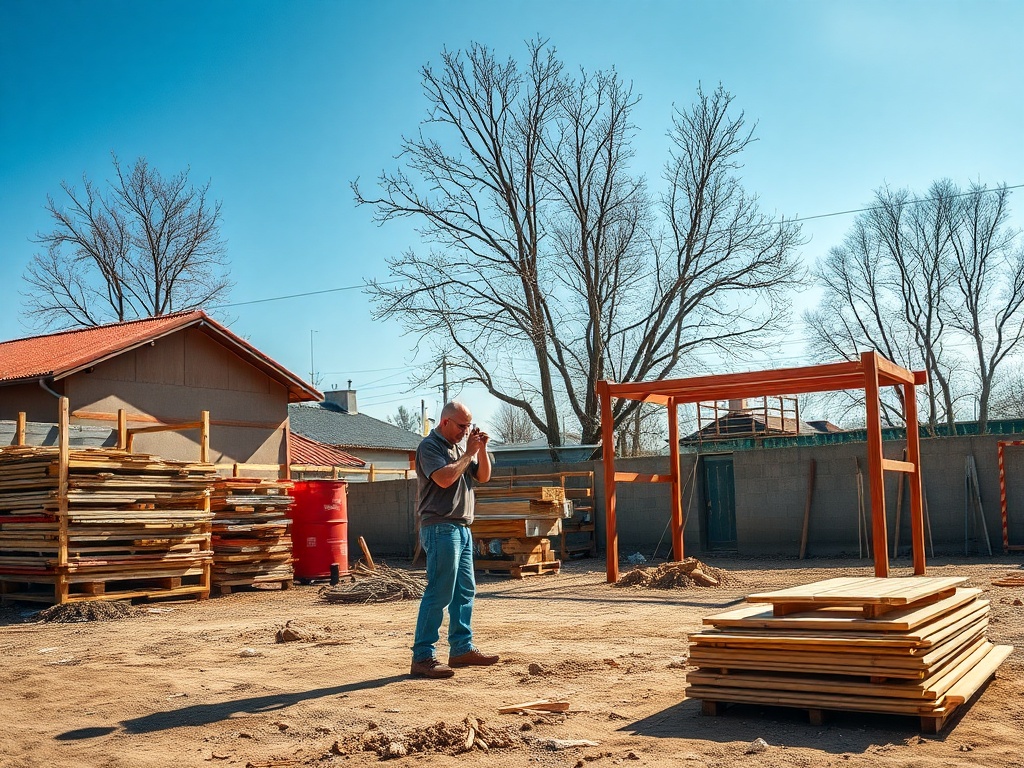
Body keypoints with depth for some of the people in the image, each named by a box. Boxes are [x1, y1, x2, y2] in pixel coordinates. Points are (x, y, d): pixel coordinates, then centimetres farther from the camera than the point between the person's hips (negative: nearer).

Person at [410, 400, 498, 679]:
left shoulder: (458, 447, 18)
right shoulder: (429, 446, -8)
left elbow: (483, 476, 17)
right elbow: (444, 478, -23)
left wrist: (482, 449, 2)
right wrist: (469, 453, -13)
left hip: (462, 528, 9)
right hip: (441, 528, -9)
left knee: (465, 590, 13)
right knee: (439, 593, -11)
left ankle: (462, 648, 23)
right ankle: (422, 658, -8)